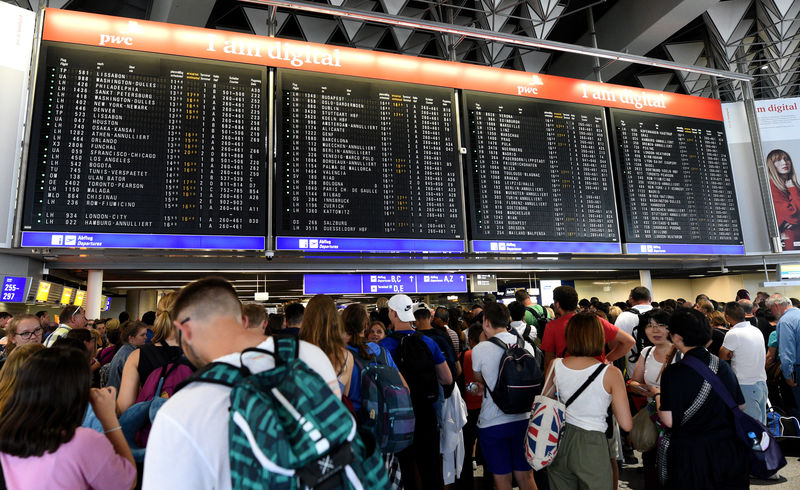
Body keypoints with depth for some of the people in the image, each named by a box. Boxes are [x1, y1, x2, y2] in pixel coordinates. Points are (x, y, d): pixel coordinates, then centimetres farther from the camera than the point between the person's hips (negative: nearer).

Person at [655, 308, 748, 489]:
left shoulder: (673, 373, -19)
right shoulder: (724, 367, -3)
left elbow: (669, 420, -17)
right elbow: (741, 406, 9)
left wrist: (658, 395, 0)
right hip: (730, 451, 5)